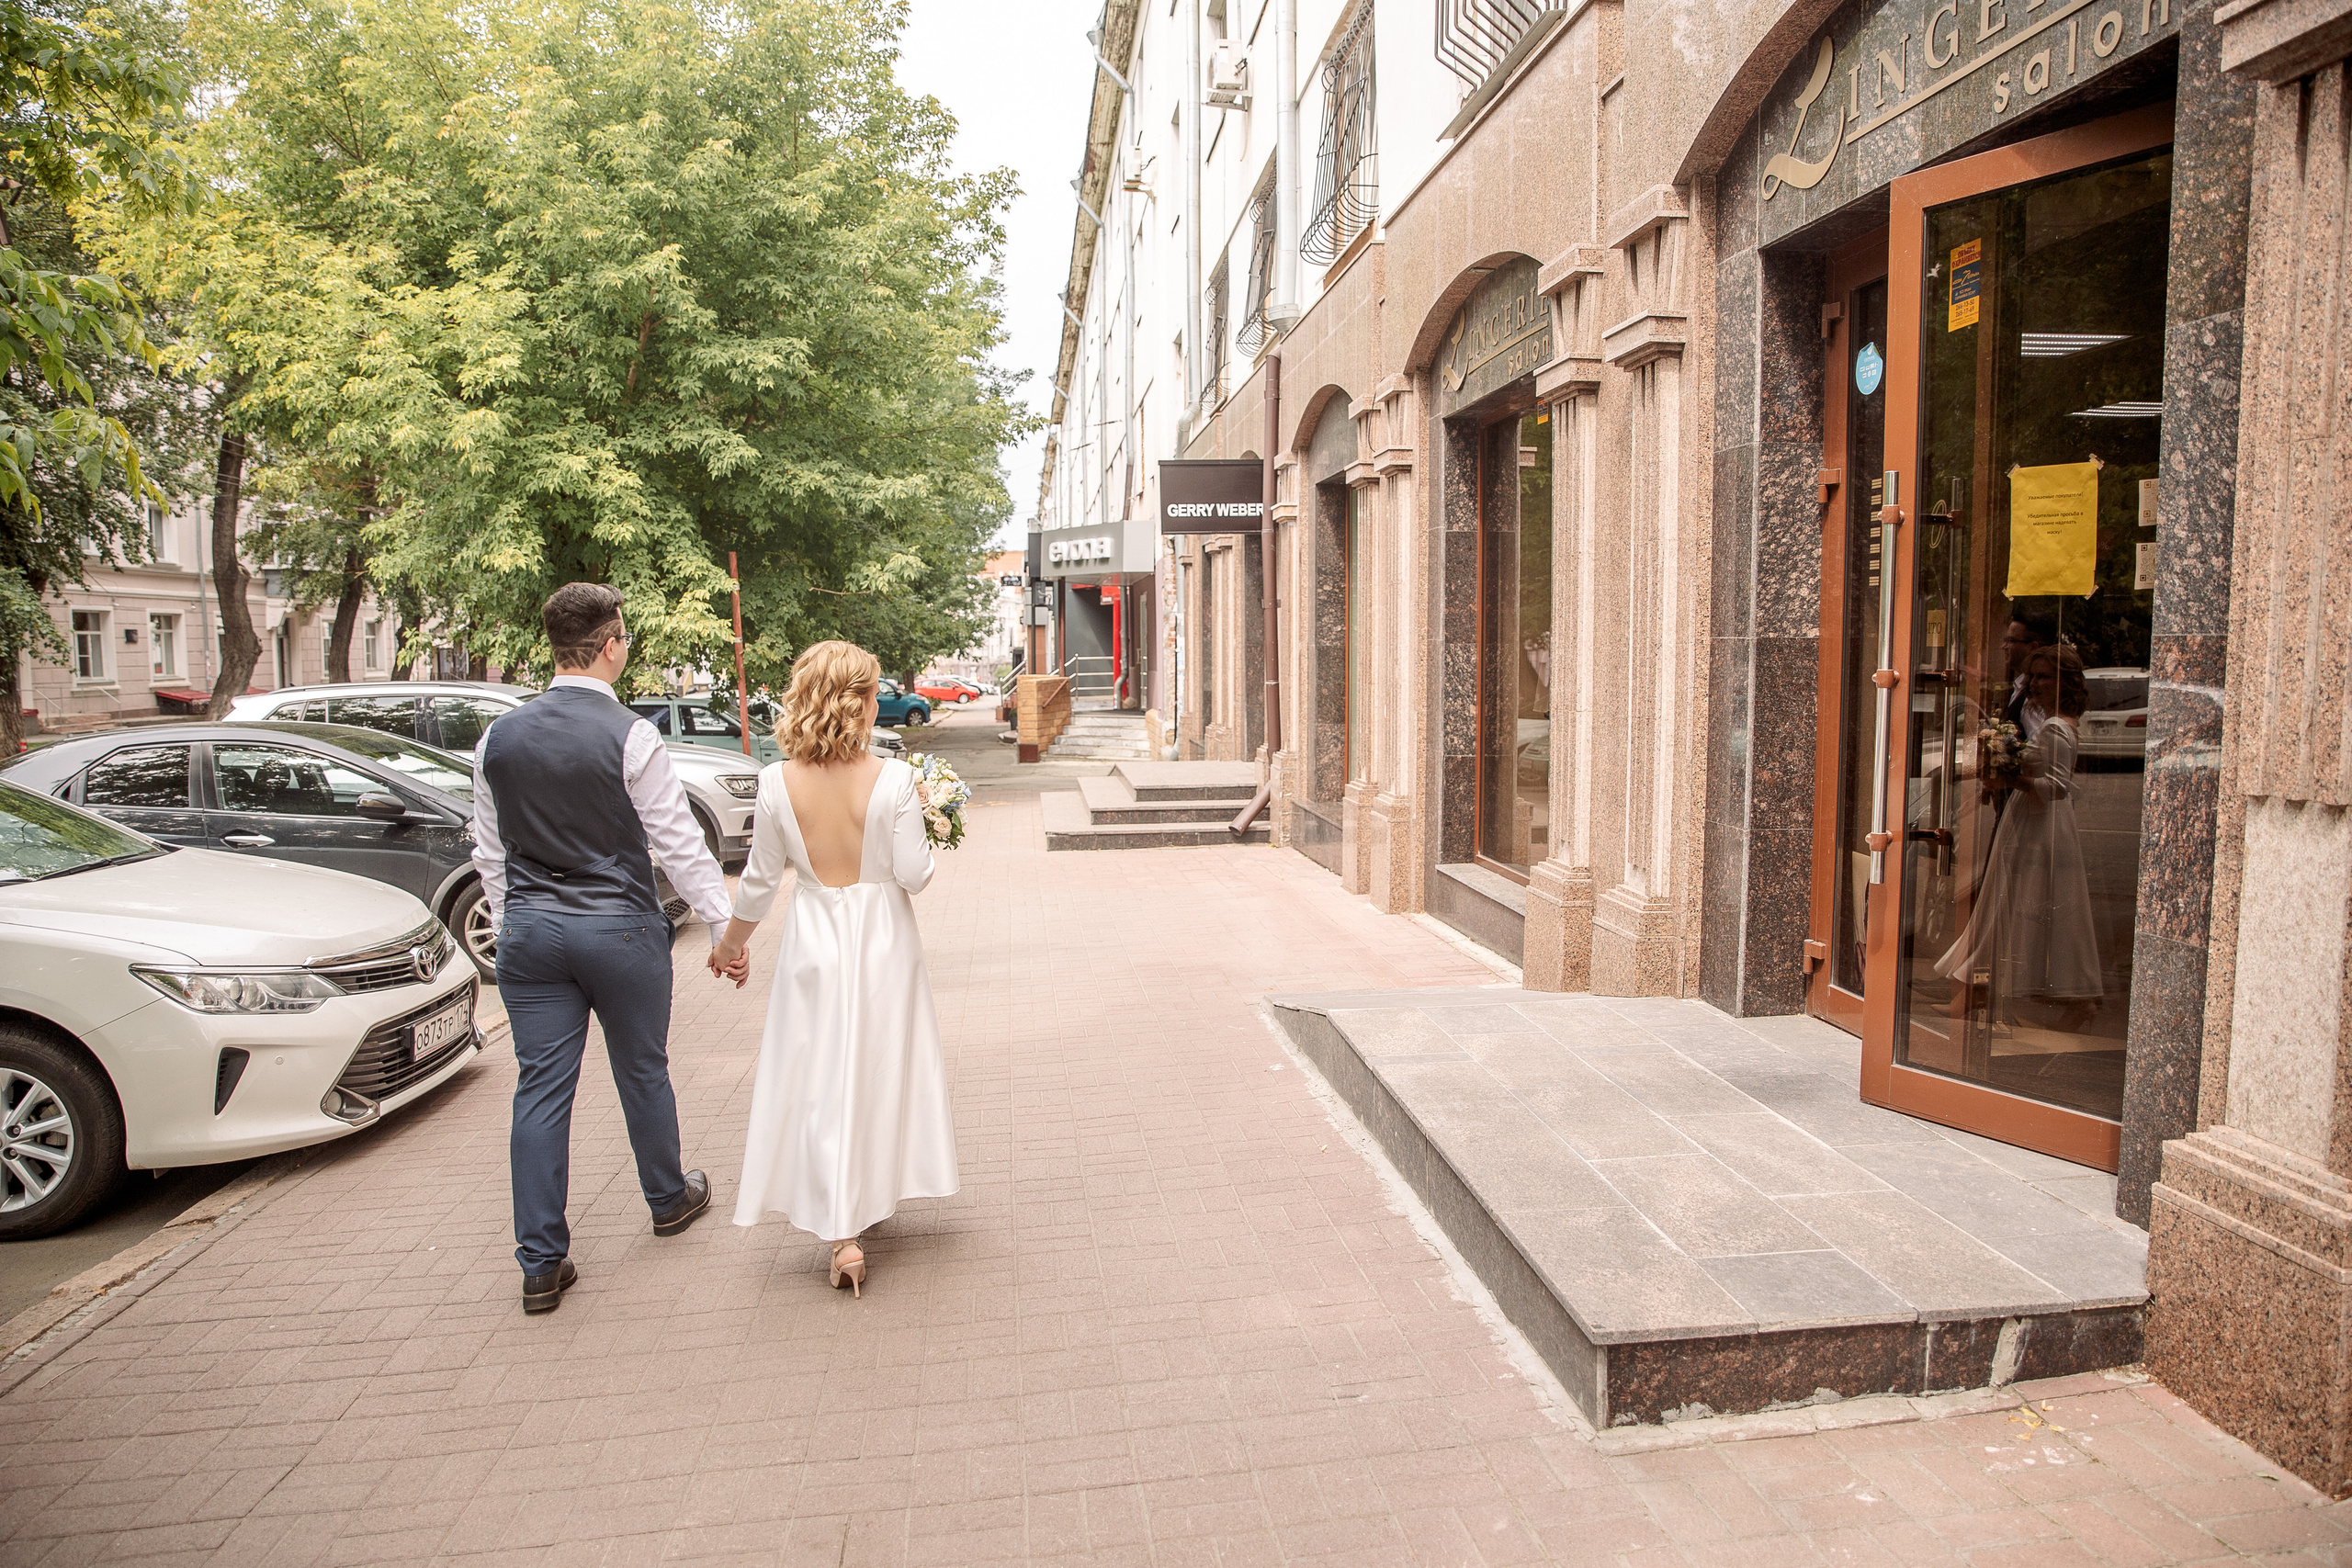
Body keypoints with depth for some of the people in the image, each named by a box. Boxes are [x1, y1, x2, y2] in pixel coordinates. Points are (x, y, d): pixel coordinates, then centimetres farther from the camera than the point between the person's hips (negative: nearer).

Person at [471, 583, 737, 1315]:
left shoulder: (499, 737, 2)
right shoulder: (629, 737, -14)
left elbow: (489, 852, 10)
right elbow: (680, 844, -12)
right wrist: (723, 925, -5)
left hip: (531, 929, 4)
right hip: (620, 929, -4)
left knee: (540, 1090, 7)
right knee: (642, 1071, 15)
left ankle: (541, 1263, 11)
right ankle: (668, 1199, 37)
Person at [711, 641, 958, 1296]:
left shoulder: (778, 783, -10)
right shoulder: (894, 780, -16)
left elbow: (760, 880, -2)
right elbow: (913, 874, -13)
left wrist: (730, 944, 14)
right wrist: (923, 822, 5)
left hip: (814, 941, 1)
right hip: (881, 940, 0)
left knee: (819, 1079, 8)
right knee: (880, 1070, 18)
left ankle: (843, 1233, 6)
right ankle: (871, 1200, 36)